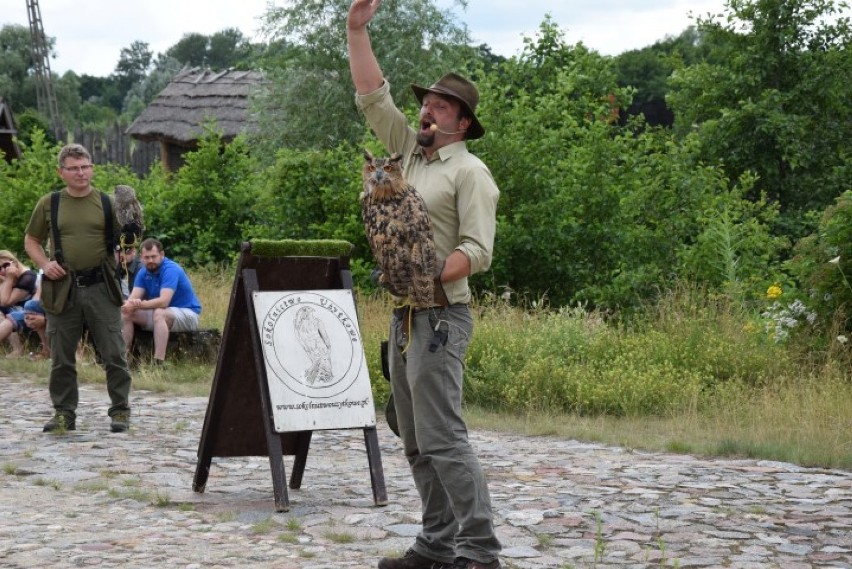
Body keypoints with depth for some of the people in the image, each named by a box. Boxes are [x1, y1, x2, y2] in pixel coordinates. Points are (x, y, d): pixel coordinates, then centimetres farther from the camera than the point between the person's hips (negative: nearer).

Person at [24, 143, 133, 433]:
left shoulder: (107, 202, 4)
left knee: (113, 354, 0)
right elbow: (31, 241, 14)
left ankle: (120, 410, 11)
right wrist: (44, 264, -3)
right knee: (62, 357, 7)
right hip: (63, 288, 1)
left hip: (100, 287, -1)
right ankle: (64, 413, 18)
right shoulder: (49, 204, 6)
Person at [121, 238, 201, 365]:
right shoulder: (144, 272, 2)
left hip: (188, 314, -8)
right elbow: (133, 298, -10)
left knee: (159, 313, -37)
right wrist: (130, 304, -35)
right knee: (126, 313, -6)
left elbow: (163, 301, -33)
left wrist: (138, 305, -41)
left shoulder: (171, 270, -21)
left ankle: (159, 363, -44)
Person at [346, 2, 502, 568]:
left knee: (442, 437, -13)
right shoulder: (411, 149, 14)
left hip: (439, 317, -8)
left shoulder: (470, 172, -8)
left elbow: (478, 250, -16)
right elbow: (373, 97, 13)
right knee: (418, 442, 9)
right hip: (404, 315, 9)